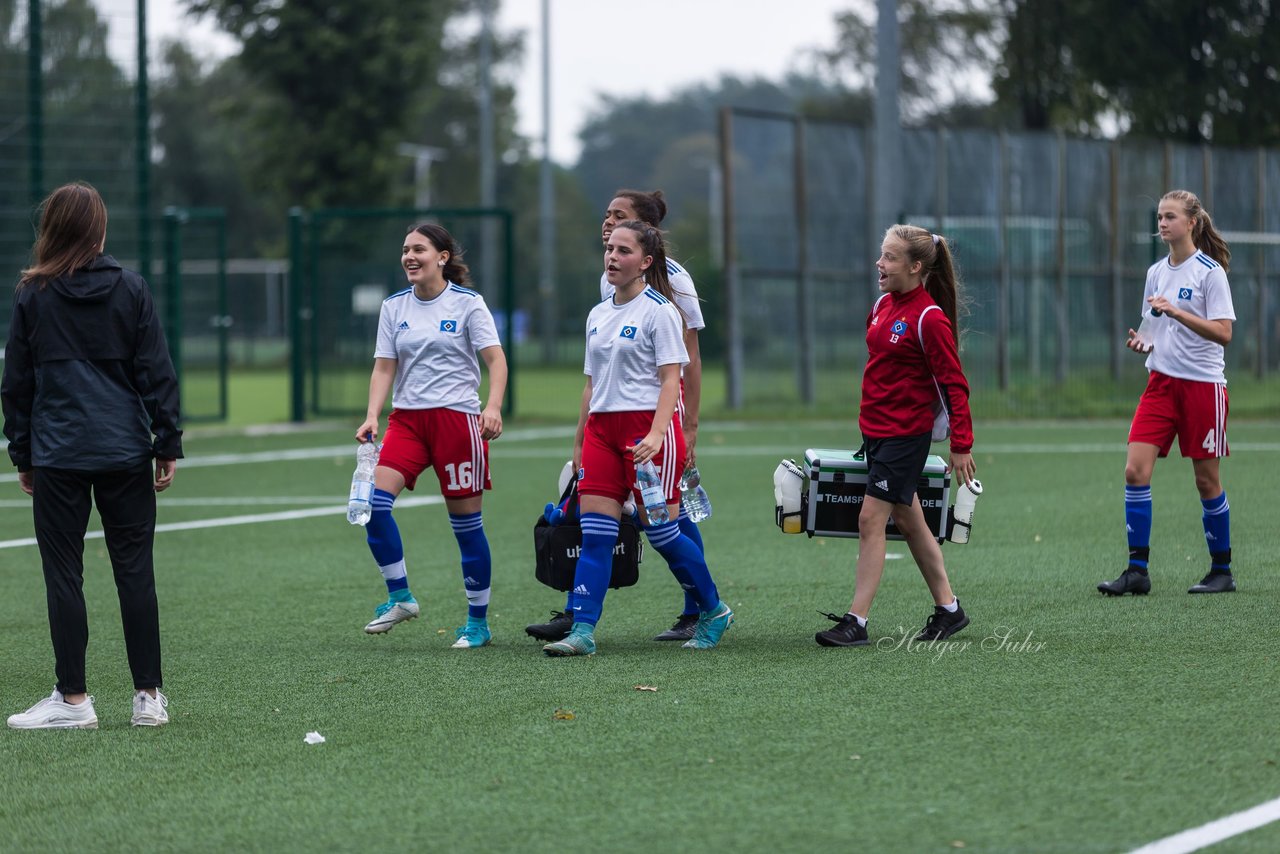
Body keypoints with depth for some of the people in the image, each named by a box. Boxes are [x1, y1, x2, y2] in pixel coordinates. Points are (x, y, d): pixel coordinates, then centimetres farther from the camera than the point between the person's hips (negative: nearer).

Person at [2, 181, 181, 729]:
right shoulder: (130, 289, 0)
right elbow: (157, 373, 0)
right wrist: (167, 445, 5)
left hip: (57, 456, -1)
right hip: (126, 452, 1)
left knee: (63, 574, 3)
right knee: (135, 570, 6)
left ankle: (73, 699, 2)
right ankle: (148, 696, 7)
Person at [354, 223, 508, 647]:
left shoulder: (468, 303, -4)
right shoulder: (394, 306, 8)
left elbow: (496, 359, -8)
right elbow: (384, 367, 7)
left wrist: (493, 406, -24)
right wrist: (371, 416, -7)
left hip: (457, 417, -4)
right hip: (407, 418, 4)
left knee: (466, 520, 0)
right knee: (375, 499, -16)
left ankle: (478, 622, 11)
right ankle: (399, 596, -4)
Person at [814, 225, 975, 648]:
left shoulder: (929, 319, -17)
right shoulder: (884, 304, 7)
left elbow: (954, 385, -15)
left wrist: (961, 445, -16)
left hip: (905, 434, -9)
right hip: (875, 429, 9)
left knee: (871, 519, -10)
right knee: (908, 521, 15)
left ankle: (856, 622, -8)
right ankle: (948, 609, 26)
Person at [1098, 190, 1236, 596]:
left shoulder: (1209, 271, -8)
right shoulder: (1157, 272, 11)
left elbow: (1223, 333, -16)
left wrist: (1175, 311, -24)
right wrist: (1142, 342, -1)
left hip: (1203, 384, -6)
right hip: (1162, 380, 6)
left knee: (1207, 480, 2)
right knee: (1135, 470, -8)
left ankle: (1222, 571, 16)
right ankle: (1137, 570, -6)